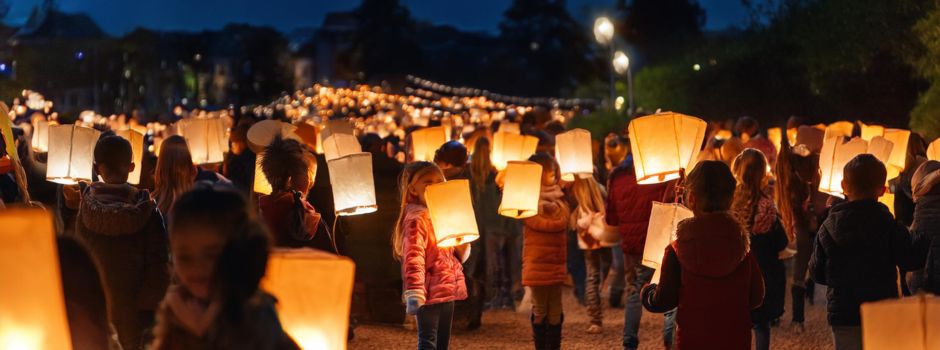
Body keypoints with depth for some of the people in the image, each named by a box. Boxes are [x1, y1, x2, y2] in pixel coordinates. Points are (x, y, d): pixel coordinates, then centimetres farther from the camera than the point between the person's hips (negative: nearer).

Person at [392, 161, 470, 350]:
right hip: (429, 292, -9)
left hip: (447, 291, 9)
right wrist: (414, 295, -32)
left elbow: (459, 255, 23)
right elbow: (413, 259, -23)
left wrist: (462, 244, -1)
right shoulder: (416, 220, -12)